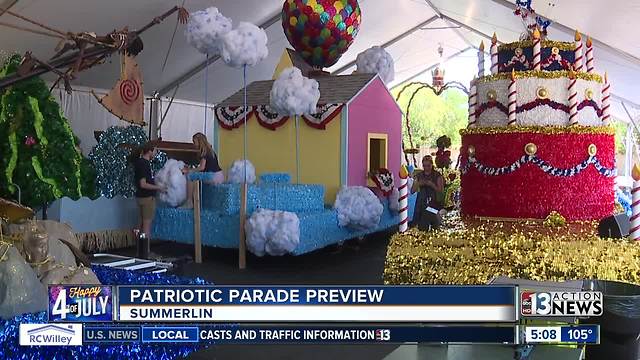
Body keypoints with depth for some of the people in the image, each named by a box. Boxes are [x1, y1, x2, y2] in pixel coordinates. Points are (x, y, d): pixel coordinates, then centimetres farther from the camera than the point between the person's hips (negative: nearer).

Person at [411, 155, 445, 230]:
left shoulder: (437, 175, 2)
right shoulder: (419, 175, 11)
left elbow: (441, 191, -2)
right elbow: (412, 190, 9)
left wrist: (432, 185, -16)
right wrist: (418, 184, -9)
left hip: (434, 203, -2)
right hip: (422, 204, 2)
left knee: (434, 227, -8)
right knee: (422, 228, -4)